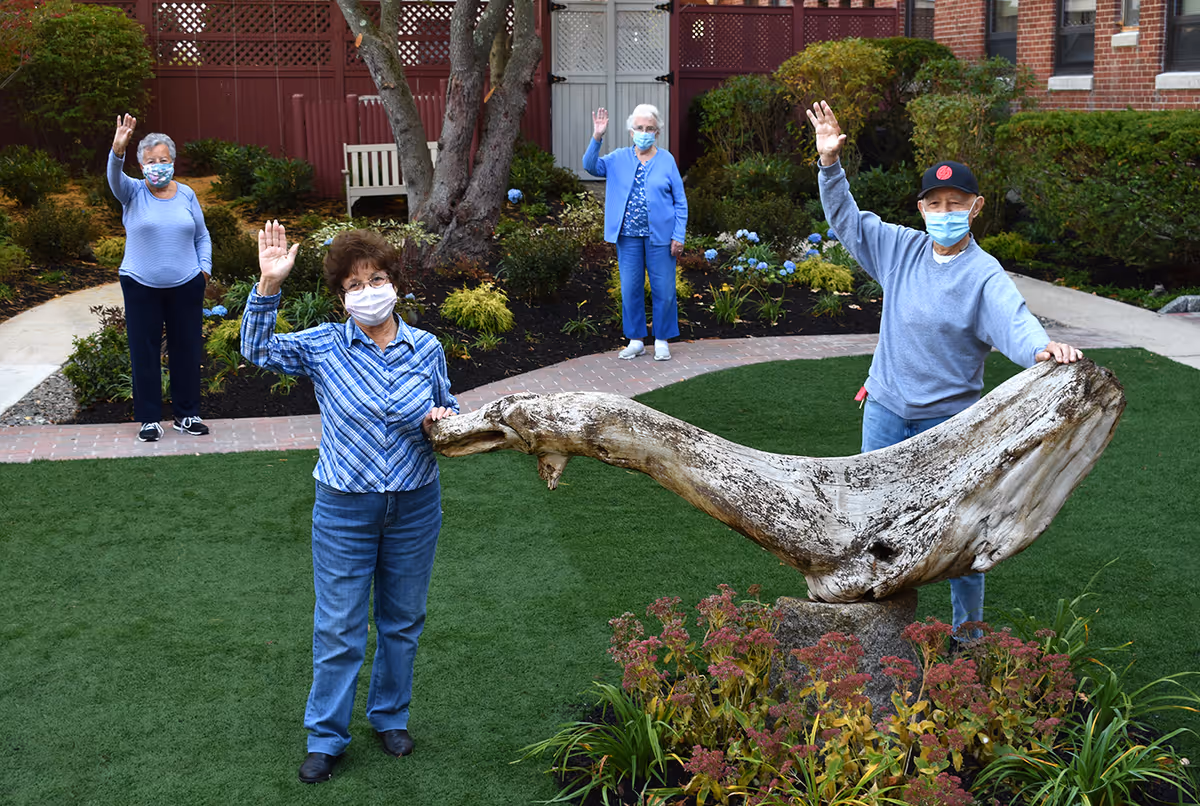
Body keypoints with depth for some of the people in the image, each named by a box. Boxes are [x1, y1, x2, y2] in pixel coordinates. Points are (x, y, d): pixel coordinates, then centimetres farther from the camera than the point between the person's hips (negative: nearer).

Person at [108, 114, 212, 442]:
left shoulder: (186, 194, 6)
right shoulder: (133, 193, -2)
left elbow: (202, 236, 14)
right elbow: (115, 178, -24)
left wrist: (204, 267, 1)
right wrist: (118, 151, -43)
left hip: (186, 286, 2)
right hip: (141, 287, -2)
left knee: (187, 350, 8)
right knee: (144, 352, 3)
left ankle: (187, 414, 21)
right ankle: (149, 418, 13)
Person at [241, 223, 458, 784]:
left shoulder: (426, 348, -1)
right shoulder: (323, 347, -7)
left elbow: (448, 411, 12)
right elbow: (258, 351, -17)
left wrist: (440, 422, -12)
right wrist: (269, 285, -28)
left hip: (415, 506, 2)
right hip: (345, 509, -2)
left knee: (402, 621, 17)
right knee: (338, 630, 6)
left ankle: (390, 715, 38)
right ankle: (326, 736, 22)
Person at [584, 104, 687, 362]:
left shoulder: (666, 160, 1)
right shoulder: (619, 159, 5)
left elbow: (680, 202, 1)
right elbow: (591, 166, -9)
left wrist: (679, 236, -6)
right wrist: (597, 138, -23)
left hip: (659, 236, -2)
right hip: (628, 236, 2)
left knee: (663, 289, 2)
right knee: (630, 289, 7)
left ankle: (662, 341, 16)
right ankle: (636, 340, 19)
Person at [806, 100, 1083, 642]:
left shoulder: (984, 274, -15)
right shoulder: (902, 248, 1)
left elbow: (1013, 321, -31)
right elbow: (845, 219, 11)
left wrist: (1041, 347, -54)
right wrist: (830, 162, -1)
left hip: (949, 420, -5)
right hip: (886, 411, 5)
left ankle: (968, 630, 22)